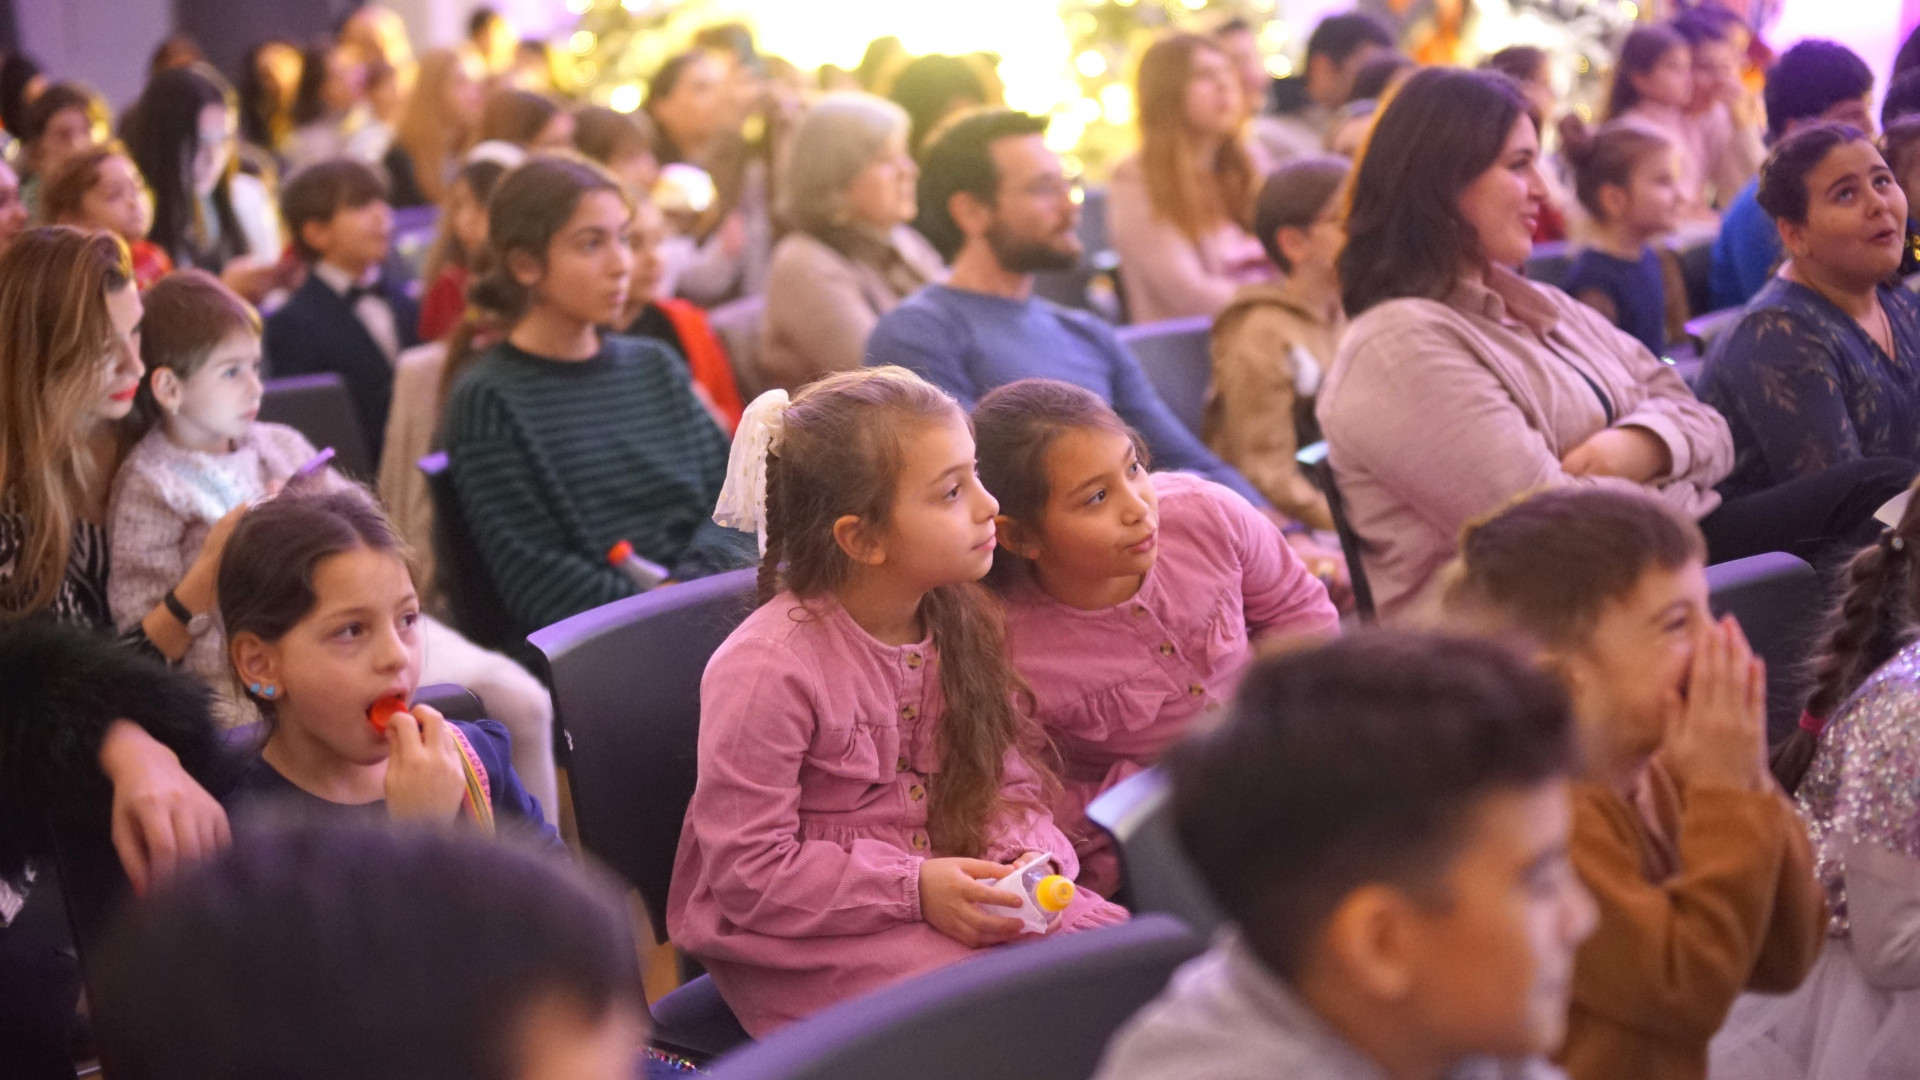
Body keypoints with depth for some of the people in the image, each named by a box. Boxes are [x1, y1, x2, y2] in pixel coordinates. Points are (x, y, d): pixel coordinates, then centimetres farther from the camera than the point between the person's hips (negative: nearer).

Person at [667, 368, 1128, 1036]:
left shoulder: (965, 619, 1)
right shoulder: (764, 671, -21)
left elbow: (1011, 781, 10)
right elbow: (749, 875, -19)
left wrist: (1021, 858, -12)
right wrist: (915, 890, -24)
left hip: (950, 893, 6)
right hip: (798, 937, -6)